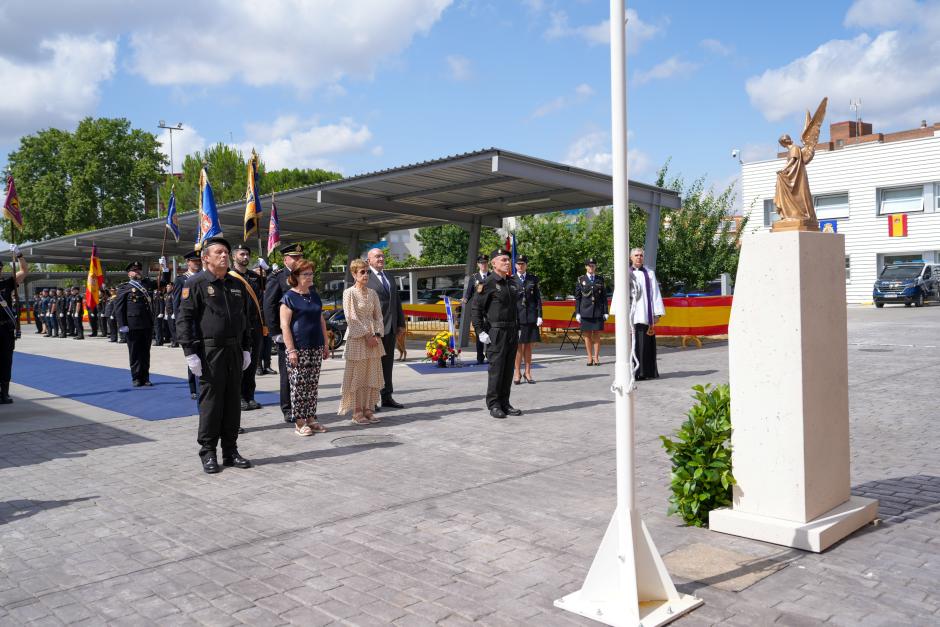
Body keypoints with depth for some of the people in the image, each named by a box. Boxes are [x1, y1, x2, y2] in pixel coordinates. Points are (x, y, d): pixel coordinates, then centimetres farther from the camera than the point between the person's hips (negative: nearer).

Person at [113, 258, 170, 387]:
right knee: (135, 353, 3)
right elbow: (118, 307, -4)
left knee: (145, 352, 9)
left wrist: (165, 268, 8)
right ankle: (136, 378, 11)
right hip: (133, 325, -4)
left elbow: (164, 282, 22)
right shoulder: (124, 288, 1)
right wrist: (122, 325, -11)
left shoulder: (147, 283, 15)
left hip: (148, 324, 4)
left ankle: (145, 377, 15)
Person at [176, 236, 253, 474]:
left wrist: (246, 348, 13)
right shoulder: (196, 283, -4)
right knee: (210, 402, -1)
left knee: (233, 401, 9)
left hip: (234, 351, 6)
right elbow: (184, 319, -8)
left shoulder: (237, 285, 14)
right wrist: (190, 353, -15)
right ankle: (208, 453, 11)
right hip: (209, 351, -5)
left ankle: (230, 451, 19)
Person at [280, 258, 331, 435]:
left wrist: (325, 344, 15)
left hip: (316, 348, 6)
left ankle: (311, 419, 17)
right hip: (298, 349, -6)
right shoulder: (289, 297, -6)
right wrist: (291, 350, -16)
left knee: (313, 386, 9)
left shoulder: (314, 295, 15)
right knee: (298, 386, -2)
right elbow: (285, 325, -11)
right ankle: (299, 422, 5)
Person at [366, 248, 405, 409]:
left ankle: (387, 397, 22)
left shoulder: (388, 278, 17)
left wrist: (401, 323, 13)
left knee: (387, 363, 13)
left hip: (390, 328, 7)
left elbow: (397, 302, 19)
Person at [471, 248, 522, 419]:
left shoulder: (513, 283, 13)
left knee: (508, 369, 9)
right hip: (496, 333, -7)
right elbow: (476, 308, -10)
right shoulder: (488, 284, -9)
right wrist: (480, 332, -15)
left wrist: (517, 328, 17)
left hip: (512, 332, 7)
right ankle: (493, 405, 6)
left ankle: (504, 403, 17)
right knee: (496, 369, -3)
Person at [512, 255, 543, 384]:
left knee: (528, 345, 6)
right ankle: (517, 373, 7)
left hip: (530, 316, 2)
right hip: (516, 316, -2)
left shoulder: (533, 279, 9)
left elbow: (538, 298, 8)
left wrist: (539, 315, 0)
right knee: (518, 346, -1)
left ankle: (528, 373, 14)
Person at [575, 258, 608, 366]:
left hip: (598, 311, 0)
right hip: (586, 311, 0)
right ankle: (590, 357, 12)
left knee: (596, 335, 1)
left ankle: (596, 357, 7)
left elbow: (604, 296, 8)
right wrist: (577, 312, -1)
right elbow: (577, 297, 5)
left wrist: (605, 312, 2)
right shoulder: (581, 279, 5)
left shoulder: (600, 279, 9)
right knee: (587, 335, 2)